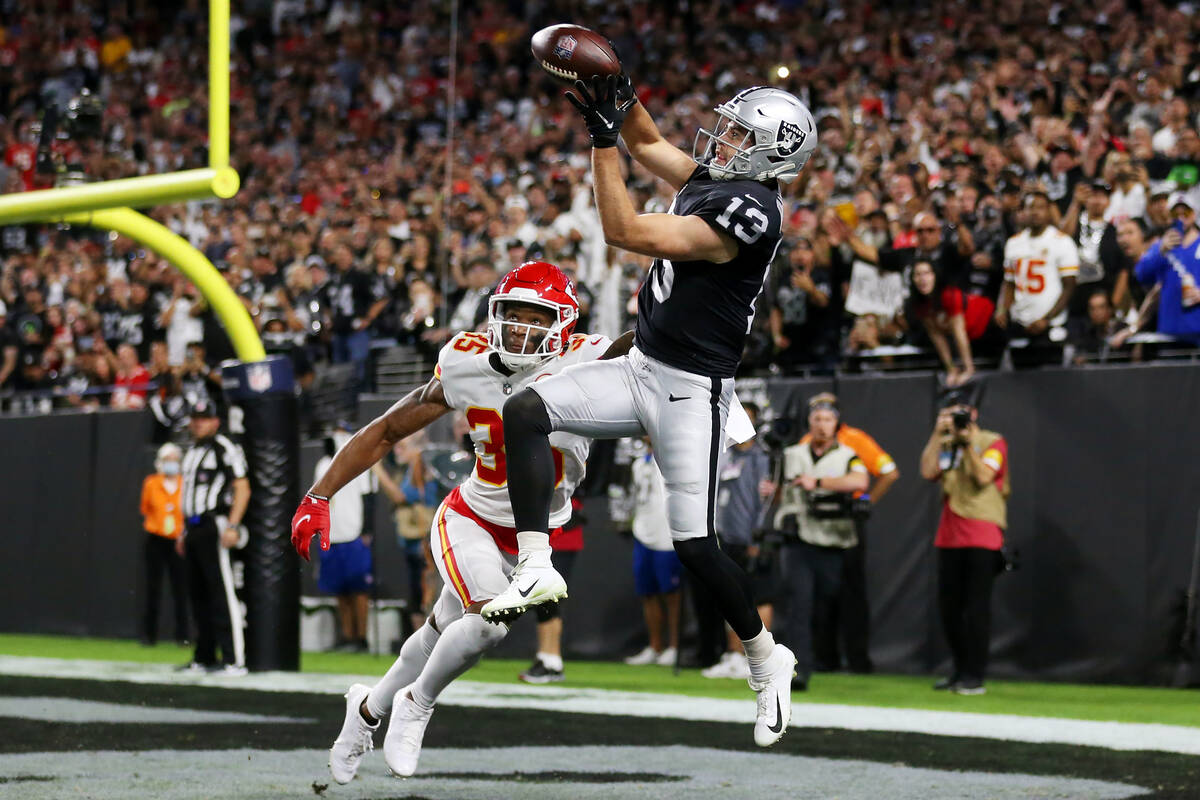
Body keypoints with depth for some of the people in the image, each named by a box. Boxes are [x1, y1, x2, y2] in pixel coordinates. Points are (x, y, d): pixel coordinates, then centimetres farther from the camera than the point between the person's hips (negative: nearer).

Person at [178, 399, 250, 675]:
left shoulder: (225, 448, -7)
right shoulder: (192, 451, 21)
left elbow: (242, 488, -14)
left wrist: (232, 526, -22)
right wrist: (184, 532, 23)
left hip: (215, 527, -9)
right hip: (193, 529, 9)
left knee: (222, 593, -14)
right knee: (199, 594, 11)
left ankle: (234, 660, -18)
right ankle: (204, 657, 17)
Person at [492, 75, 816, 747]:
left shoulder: (749, 213, -22)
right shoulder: (712, 181, 6)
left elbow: (625, 232, -23)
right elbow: (649, 143, 24)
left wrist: (604, 137, -20)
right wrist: (620, 93, 6)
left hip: (690, 390, -9)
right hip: (642, 370, 9)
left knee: (696, 545, -5)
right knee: (525, 410, -10)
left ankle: (767, 660, 18)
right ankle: (537, 567, -12)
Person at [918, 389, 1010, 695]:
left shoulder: (992, 442, 0)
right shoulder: (945, 445, 15)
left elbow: (983, 476, -15)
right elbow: (927, 472, -2)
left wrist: (968, 442, -14)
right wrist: (938, 435, -4)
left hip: (982, 535, -6)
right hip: (949, 535, 6)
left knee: (976, 606, -8)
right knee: (948, 604, 8)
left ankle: (975, 675, -6)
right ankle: (960, 670, 19)